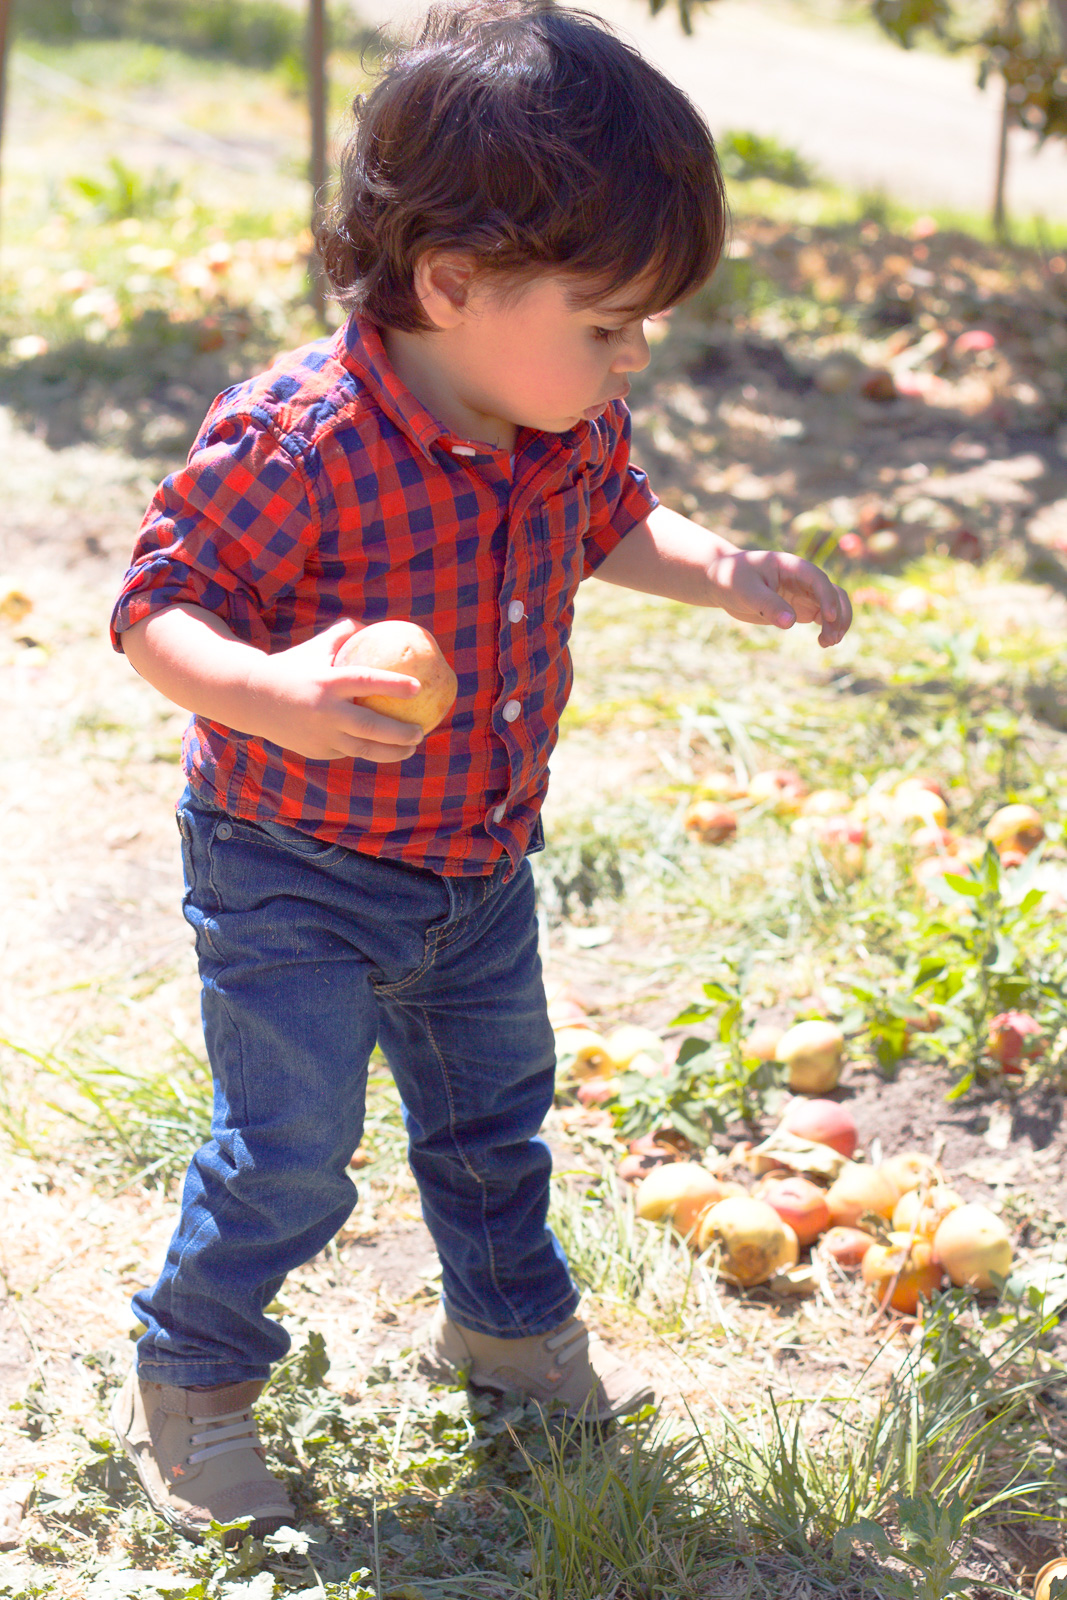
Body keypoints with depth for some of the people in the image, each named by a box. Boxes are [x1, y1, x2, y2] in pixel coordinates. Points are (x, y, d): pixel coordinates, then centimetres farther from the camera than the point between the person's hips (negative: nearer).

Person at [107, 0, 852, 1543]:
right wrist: (276, 695, -44)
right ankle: (187, 1377, 25)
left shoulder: (573, 429, -9)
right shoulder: (297, 442, -31)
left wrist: (722, 572, -5)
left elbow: (613, 525, 13)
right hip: (296, 877, -7)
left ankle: (510, 1317, 49)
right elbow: (156, 607, -25)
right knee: (287, 1157, -1)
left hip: (479, 863, 7)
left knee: (495, 1108, 24)